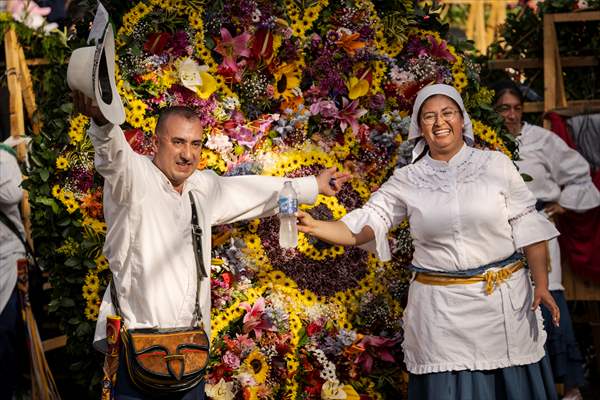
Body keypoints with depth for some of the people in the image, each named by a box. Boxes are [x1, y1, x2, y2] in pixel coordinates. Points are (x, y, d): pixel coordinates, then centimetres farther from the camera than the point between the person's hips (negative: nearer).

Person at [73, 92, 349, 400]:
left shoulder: (203, 187, 14)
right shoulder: (135, 177, -7)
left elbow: (254, 190, 31)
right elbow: (114, 156, -30)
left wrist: (314, 186, 43)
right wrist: (102, 121, -53)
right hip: (137, 343, -6)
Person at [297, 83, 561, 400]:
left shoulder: (496, 165, 2)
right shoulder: (406, 181, 4)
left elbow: (528, 228, 2)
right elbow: (361, 226, -1)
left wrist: (541, 283, -6)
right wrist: (314, 227, -17)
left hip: (505, 300, 0)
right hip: (441, 308, 0)